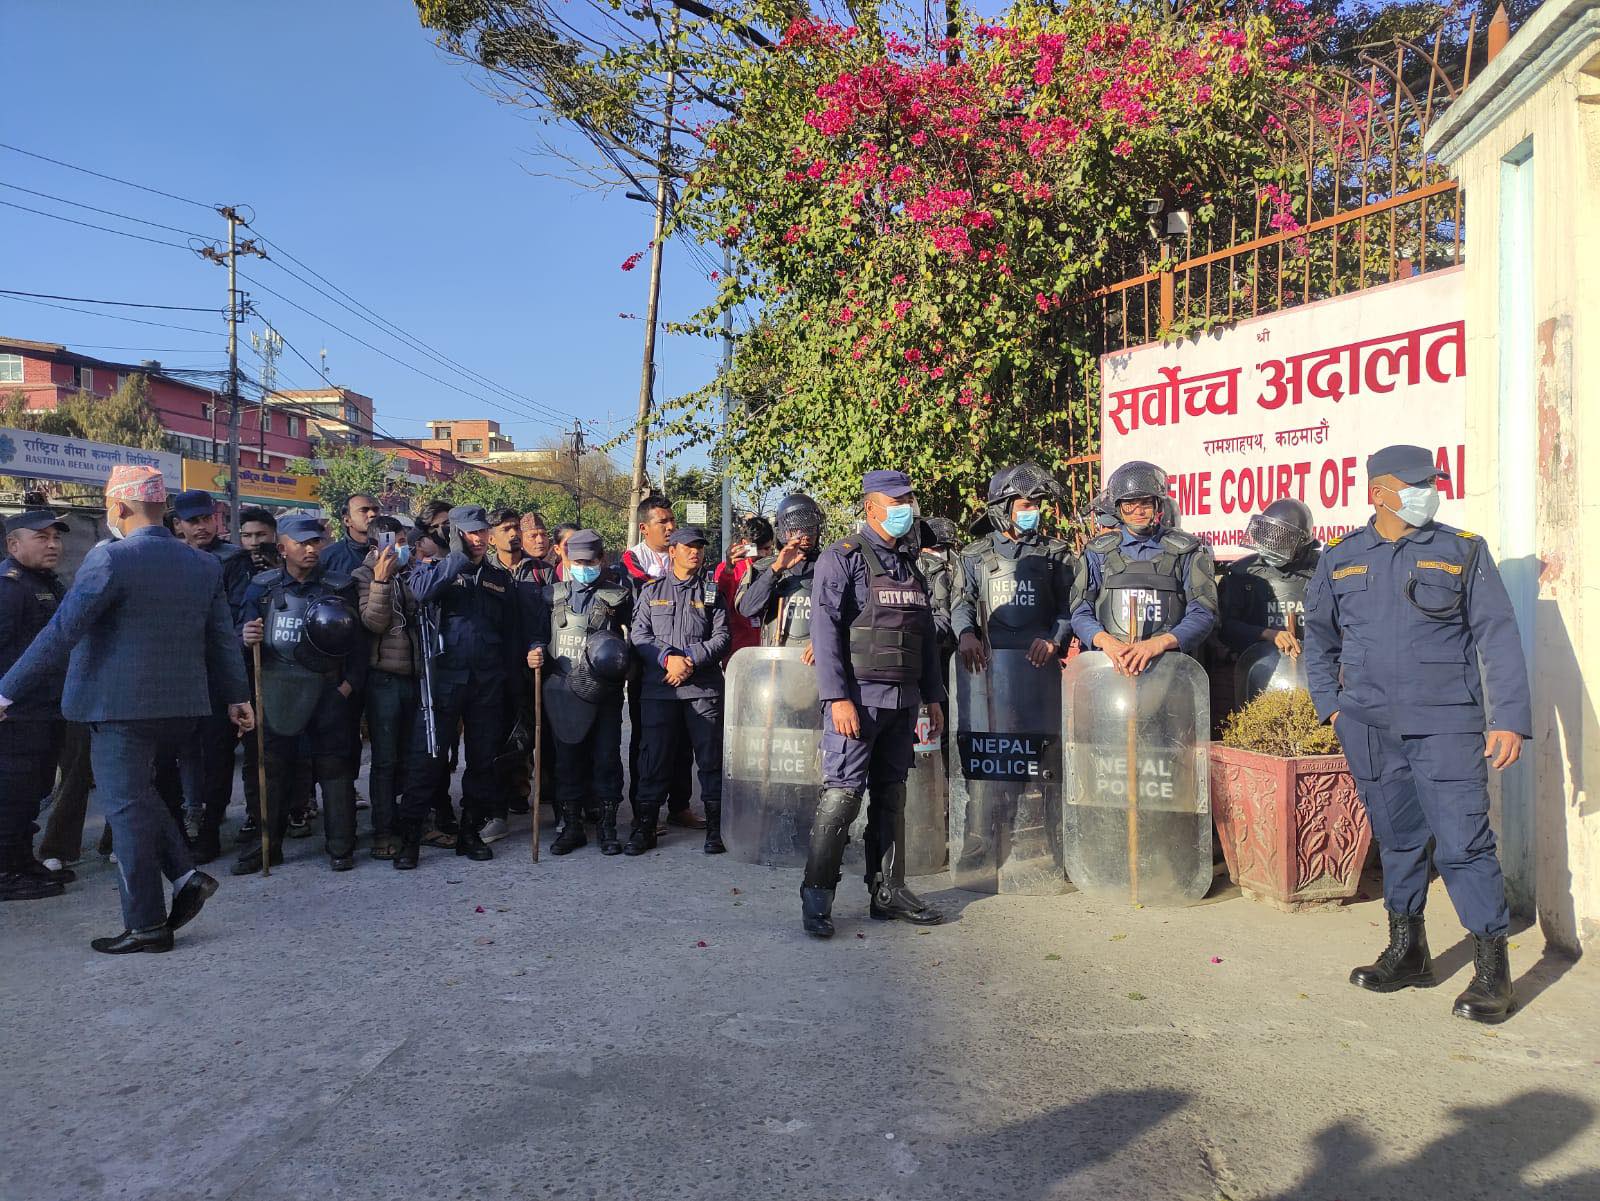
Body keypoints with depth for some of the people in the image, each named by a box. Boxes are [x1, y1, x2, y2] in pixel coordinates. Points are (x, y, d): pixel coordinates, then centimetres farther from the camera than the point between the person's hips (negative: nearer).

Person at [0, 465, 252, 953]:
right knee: (135, 792, 23)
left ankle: (146, 926, 10)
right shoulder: (204, 565, 6)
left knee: (127, 807, 3)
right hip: (181, 706, 7)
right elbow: (222, 639, 11)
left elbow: (61, 633, -16)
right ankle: (186, 875, 11)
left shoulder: (110, 559, -13)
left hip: (120, 704, -6)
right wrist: (236, 697, 21)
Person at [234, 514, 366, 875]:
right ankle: (267, 844, 20)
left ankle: (340, 846, 10)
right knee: (273, 767, 8)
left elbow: (357, 641, 2)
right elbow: (242, 632, 9)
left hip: (327, 691, -1)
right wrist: (247, 637, -15)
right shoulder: (262, 587, 8)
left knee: (333, 766, 1)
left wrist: (350, 683, -7)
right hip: (277, 691, 1)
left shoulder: (340, 587, 5)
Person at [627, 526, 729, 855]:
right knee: (654, 756, 2)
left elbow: (722, 636, 3)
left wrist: (691, 660, -11)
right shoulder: (652, 590, 11)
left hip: (704, 685, 0)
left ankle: (715, 827, 12)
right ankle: (644, 827, 11)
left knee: (711, 756, 2)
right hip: (658, 686, 0)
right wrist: (667, 658, -13)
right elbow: (638, 634, 3)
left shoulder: (711, 591, 11)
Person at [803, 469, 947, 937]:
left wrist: (933, 696, 16)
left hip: (904, 701, 7)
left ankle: (888, 891, 19)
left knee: (891, 795, 11)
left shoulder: (911, 566, 17)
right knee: (842, 793, -8)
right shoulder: (843, 558, -4)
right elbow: (826, 630, -12)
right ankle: (816, 894, 2)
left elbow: (927, 637, 21)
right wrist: (838, 697, -19)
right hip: (858, 698, -7)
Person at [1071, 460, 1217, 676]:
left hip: (1169, 665, -1)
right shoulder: (1098, 552, 14)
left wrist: (1159, 643, -14)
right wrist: (1106, 641, -11)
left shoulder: (1187, 551, 10)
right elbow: (1081, 614, 10)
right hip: (1109, 665, 1)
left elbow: (1202, 615, 3)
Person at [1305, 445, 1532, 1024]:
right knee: (1396, 839, 12)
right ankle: (1408, 953, 26)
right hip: (1369, 728, 3)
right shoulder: (1340, 558, 10)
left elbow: (1498, 638, -1)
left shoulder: (1463, 552, 3)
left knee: (1463, 842, -6)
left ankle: (1492, 969, 6)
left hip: (1446, 725, -3)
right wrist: (1331, 705, 12)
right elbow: (1318, 638, 20)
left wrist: (1511, 717, -9)